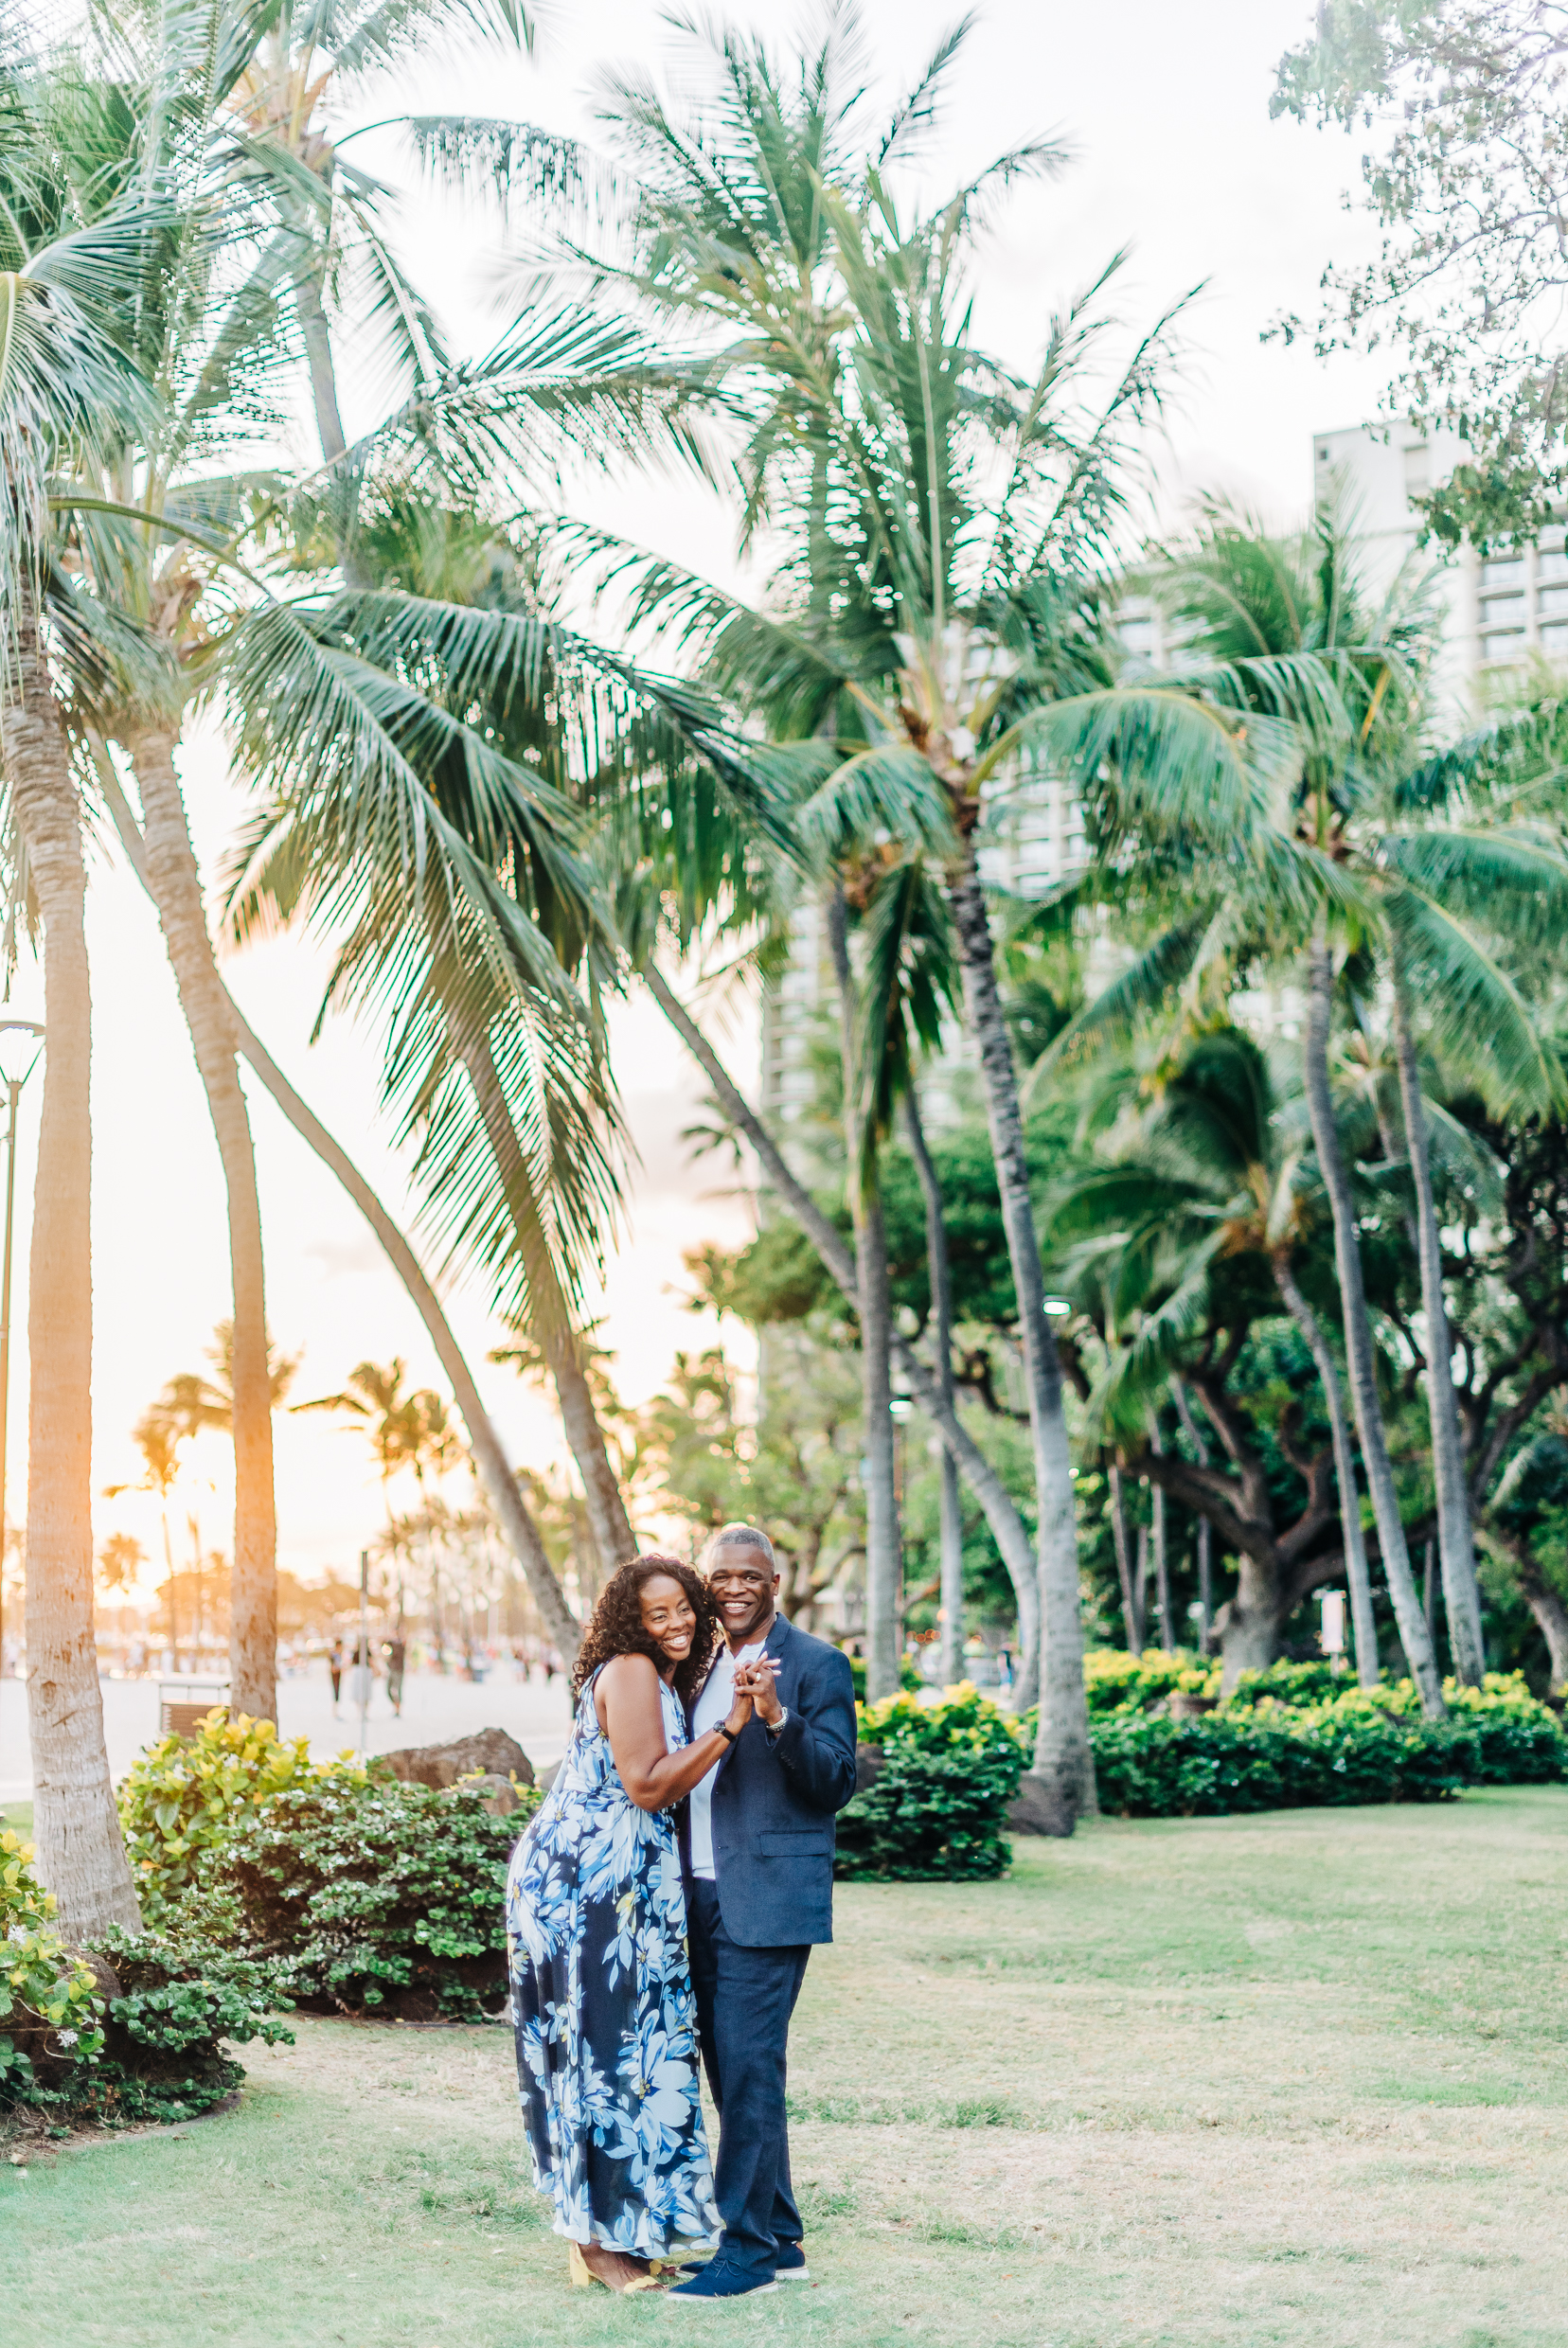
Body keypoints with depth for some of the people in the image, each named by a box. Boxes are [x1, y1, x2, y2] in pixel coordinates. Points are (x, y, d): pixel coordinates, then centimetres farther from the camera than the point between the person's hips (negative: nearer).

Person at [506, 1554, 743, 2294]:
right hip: (588, 1882, -10)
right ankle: (602, 2240, 0)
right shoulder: (630, 1672, -12)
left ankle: (608, 2229, 17)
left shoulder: (665, 1680, 18)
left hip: (621, 1887, 10)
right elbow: (647, 1786, -19)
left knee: (616, 2045, 11)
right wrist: (728, 1726, -20)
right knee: (607, 2045, -6)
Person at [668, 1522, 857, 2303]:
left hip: (769, 1900, -7)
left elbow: (835, 1785, -12)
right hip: (706, 1898, 7)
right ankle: (782, 2241, 20)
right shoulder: (702, 1666, 16)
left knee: (749, 2069, -8)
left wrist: (777, 1716, -23)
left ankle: (746, 2248, -1)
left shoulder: (816, 1665, -4)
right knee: (731, 2071, 11)